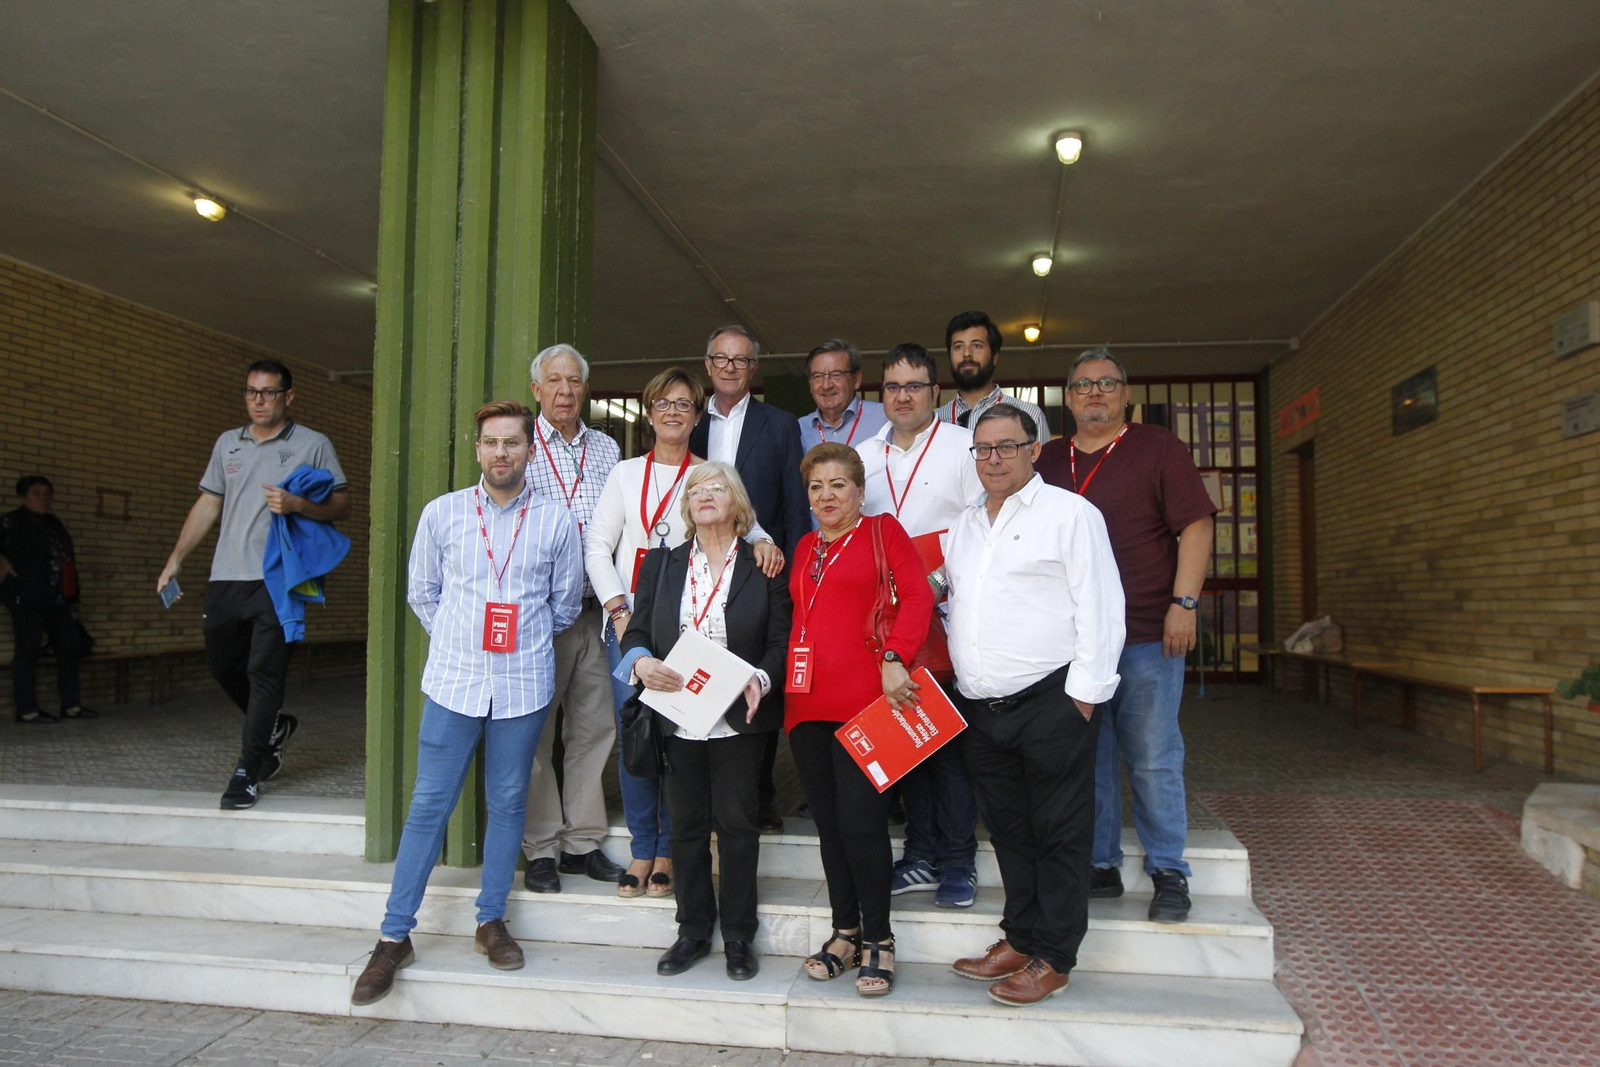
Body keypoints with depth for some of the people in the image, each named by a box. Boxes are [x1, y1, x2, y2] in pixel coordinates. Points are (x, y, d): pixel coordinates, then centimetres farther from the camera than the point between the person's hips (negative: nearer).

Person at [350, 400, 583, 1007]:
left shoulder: (556, 522, 0)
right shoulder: (441, 513, 1)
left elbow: (565, 603, 11)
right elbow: (422, 592, 12)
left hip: (524, 685, 0)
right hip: (454, 681, 0)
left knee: (507, 802, 9)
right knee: (429, 803, 3)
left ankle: (491, 921, 25)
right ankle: (395, 935, 14)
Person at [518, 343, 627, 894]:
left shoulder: (606, 450, 12)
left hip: (595, 609, 4)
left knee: (595, 725, 7)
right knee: (535, 729, 3)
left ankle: (583, 842, 20)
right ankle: (541, 849, 15)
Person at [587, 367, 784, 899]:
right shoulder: (626, 474, 13)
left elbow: (743, 520, -3)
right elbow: (597, 546, 8)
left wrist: (763, 541, -27)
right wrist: (619, 610, -4)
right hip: (628, 622, 2)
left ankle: (668, 851, 13)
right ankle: (642, 849, 15)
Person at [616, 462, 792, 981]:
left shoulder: (763, 566, 1)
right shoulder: (662, 563, 10)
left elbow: (781, 640, -2)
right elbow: (636, 630, 7)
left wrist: (761, 679, -19)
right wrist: (642, 661, -13)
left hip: (739, 718, -3)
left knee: (736, 821, 4)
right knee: (687, 823, 11)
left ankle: (738, 935, 19)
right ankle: (693, 930, 26)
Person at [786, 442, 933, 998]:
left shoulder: (883, 530, 1)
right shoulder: (806, 547, 19)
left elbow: (918, 596, -10)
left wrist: (894, 658, -20)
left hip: (862, 699, -6)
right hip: (806, 701, 6)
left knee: (860, 818, -5)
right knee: (827, 820, 12)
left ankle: (878, 940, 12)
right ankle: (844, 931, 27)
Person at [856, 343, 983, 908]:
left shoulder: (965, 446, 0)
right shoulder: (863, 456, 14)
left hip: (948, 615, -4)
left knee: (950, 736, -2)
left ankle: (958, 862, 11)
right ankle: (921, 856, 20)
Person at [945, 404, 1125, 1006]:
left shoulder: (1070, 513, -4)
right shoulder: (964, 524, 16)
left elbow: (1100, 611, -8)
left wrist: (1083, 696, -12)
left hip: (1049, 702, -6)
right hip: (980, 708, 6)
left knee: (1059, 835, 3)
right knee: (1008, 830, 15)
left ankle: (1053, 958, 15)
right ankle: (1020, 940, 28)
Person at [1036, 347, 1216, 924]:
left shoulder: (1159, 447, 3)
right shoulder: (1048, 460, 14)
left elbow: (1195, 527, -2)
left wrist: (1184, 602, -11)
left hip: (1146, 633, -4)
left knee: (1152, 757, 1)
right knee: (1086, 755, 9)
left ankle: (1168, 874, 15)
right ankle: (1100, 865, 20)